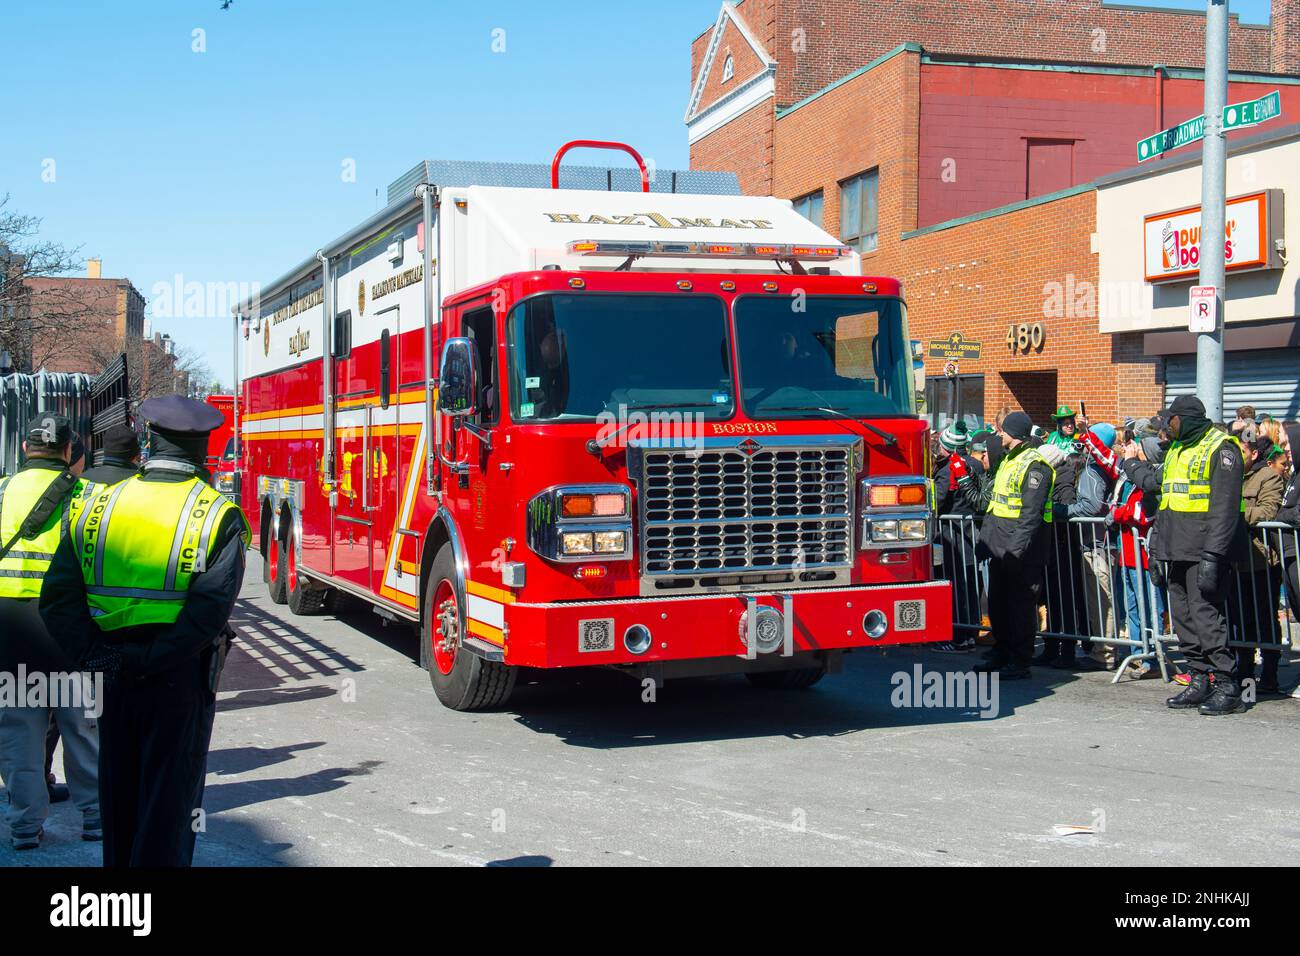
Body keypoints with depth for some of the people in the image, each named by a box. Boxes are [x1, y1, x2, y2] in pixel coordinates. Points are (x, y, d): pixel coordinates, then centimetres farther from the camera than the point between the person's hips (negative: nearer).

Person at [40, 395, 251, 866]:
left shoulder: (99, 506, 3)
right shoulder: (218, 515, -9)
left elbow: (58, 596, -4)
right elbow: (210, 608, -22)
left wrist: (95, 654, -6)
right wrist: (158, 659, -16)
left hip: (116, 674, 4)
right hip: (181, 674, -4)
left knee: (119, 788, 19)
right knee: (171, 793, 5)